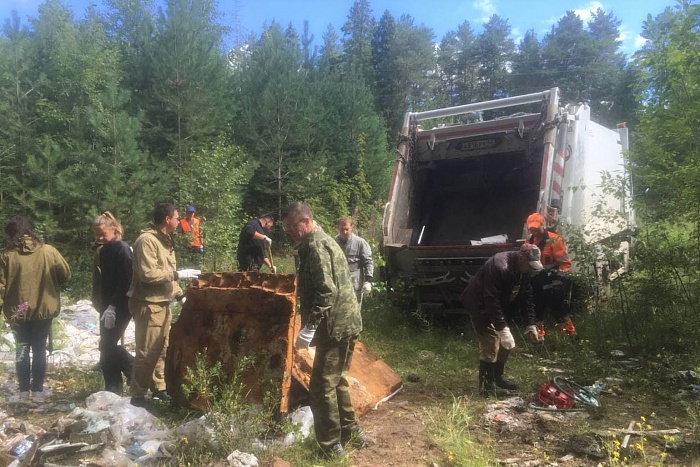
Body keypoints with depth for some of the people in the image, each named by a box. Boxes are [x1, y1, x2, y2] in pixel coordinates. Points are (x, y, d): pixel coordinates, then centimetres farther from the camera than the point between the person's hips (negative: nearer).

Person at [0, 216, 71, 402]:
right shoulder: (48, 251, -5)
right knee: (39, 350, 9)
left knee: (22, 349, 13)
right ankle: (38, 390, 13)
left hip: (17, 312, 0)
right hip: (43, 309, 0)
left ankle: (24, 391, 19)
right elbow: (65, 274, 0)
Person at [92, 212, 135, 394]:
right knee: (107, 346, 10)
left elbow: (125, 281, -19)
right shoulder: (103, 250, 13)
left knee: (107, 345, -8)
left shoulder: (122, 249, -12)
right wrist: (101, 304, 12)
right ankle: (113, 388, 19)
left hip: (120, 307, -8)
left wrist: (113, 306, -23)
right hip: (108, 306, 8)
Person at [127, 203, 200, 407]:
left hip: (162, 303, 10)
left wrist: (179, 294, 15)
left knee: (162, 349, 15)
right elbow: (148, 274, -25)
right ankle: (137, 396, 8)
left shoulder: (165, 240, 15)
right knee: (147, 352, -3)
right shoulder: (146, 240, -17)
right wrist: (178, 274, -21)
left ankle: (158, 388, 27)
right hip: (149, 304, -9)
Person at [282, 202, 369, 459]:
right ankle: (351, 431, 31)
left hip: (336, 325, -10)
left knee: (322, 386, 0)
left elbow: (326, 290, -25)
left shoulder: (315, 246, -15)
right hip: (346, 322, 10)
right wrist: (311, 318, 22)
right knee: (337, 380, 21)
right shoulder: (323, 240, 18)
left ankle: (331, 444, 10)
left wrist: (310, 323, -24)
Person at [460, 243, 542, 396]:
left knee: (505, 343, 11)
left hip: (497, 304, 9)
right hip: (479, 304, -9)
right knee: (490, 344, -11)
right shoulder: (499, 267, -33)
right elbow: (491, 301, -35)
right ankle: (486, 386, -1)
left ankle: (497, 378, 25)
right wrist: (502, 329, -36)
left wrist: (531, 324, -3)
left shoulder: (522, 268, -5)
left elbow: (527, 296, 2)